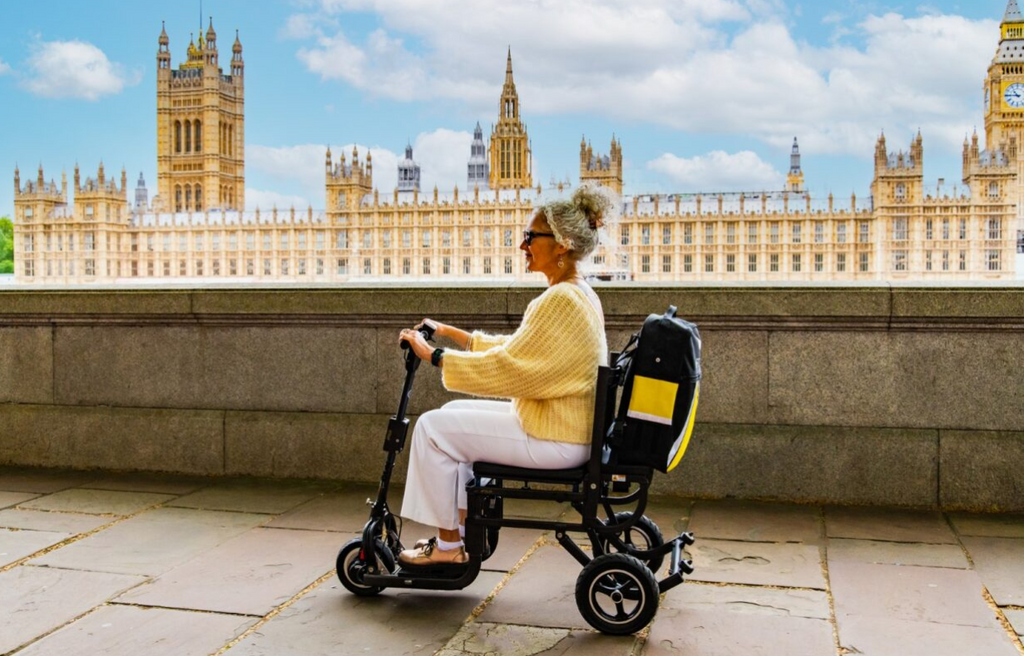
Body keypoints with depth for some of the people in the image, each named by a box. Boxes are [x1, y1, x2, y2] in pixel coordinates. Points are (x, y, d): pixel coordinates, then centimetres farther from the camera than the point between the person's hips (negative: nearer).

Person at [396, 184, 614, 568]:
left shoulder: (562, 300, -22)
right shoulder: (575, 294, 11)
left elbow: (505, 366, -23)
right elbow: (513, 348, 17)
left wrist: (434, 356, -15)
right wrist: (450, 333, 15)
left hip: (554, 440, -11)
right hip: (565, 426, 11)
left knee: (433, 429, -8)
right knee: (453, 413, 18)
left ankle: (449, 546, 5)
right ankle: (460, 528, 24)